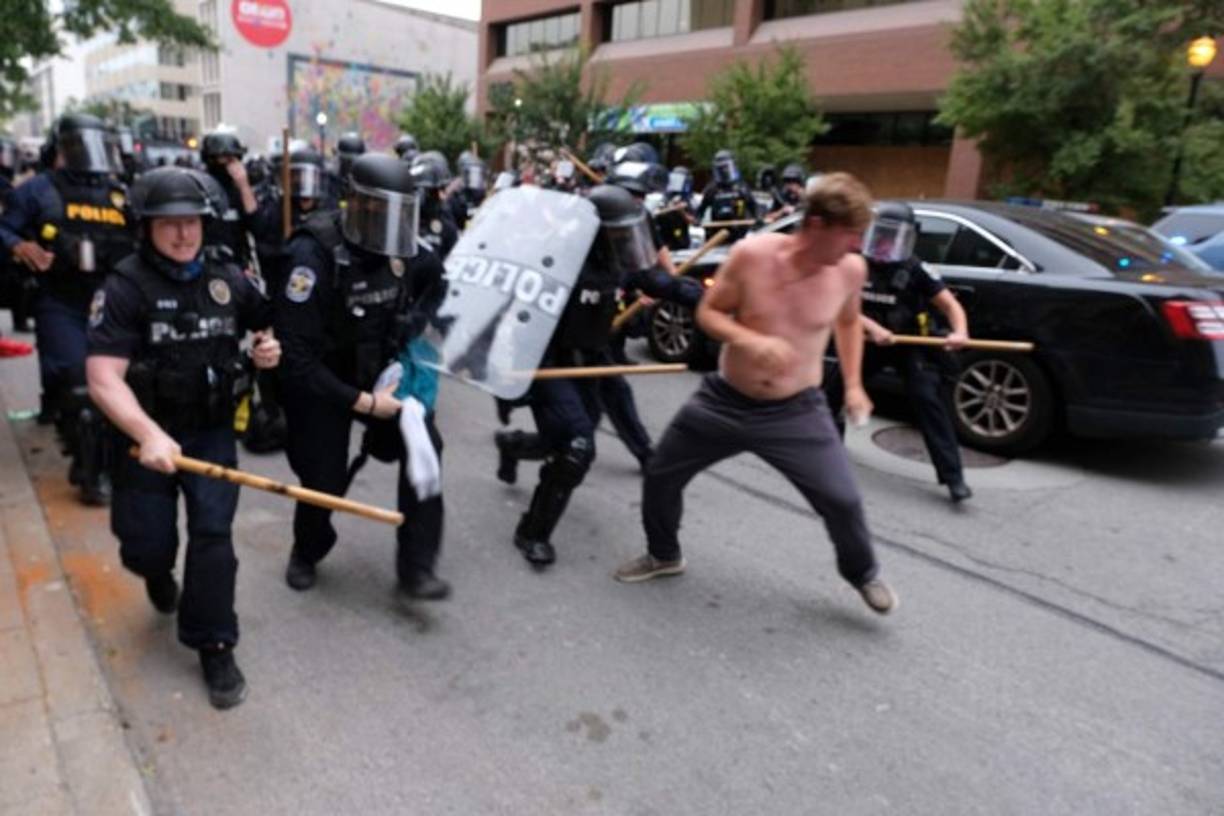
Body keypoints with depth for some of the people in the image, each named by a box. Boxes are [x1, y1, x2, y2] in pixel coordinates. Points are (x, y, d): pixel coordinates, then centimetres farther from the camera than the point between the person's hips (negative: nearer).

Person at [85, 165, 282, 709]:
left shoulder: (227, 279, 0)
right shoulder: (125, 287, -14)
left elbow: (266, 324, 19)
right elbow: (102, 379, -21)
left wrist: (269, 348, -6)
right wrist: (149, 435, -36)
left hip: (212, 430, 2)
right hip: (146, 433, -2)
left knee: (213, 533, -5)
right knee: (147, 546, 5)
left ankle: (214, 647, 10)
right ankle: (160, 575, 45)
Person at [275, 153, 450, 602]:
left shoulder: (402, 245, -11)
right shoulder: (313, 253, -27)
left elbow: (437, 280, 12)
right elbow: (296, 357, -29)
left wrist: (416, 317, -8)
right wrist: (363, 402, -28)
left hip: (379, 369, 4)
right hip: (320, 381, -4)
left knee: (423, 444, -18)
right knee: (323, 481, 3)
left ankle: (415, 566, -6)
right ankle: (306, 553, 39)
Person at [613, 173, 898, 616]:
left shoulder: (850, 269, -9)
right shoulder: (751, 255, -17)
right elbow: (708, 313, -8)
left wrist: (853, 384, 8)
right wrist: (753, 341, -27)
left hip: (797, 411, 0)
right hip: (725, 400, 1)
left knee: (843, 500, -5)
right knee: (659, 476, 9)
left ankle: (863, 573, 28)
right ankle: (663, 555, 38)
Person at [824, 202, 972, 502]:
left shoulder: (916, 271, -17)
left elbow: (951, 305, -16)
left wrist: (960, 332, -37)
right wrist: (872, 327, -31)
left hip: (912, 343, -3)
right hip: (870, 340, 4)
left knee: (927, 400, -18)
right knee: (834, 384, 5)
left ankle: (953, 476, -16)